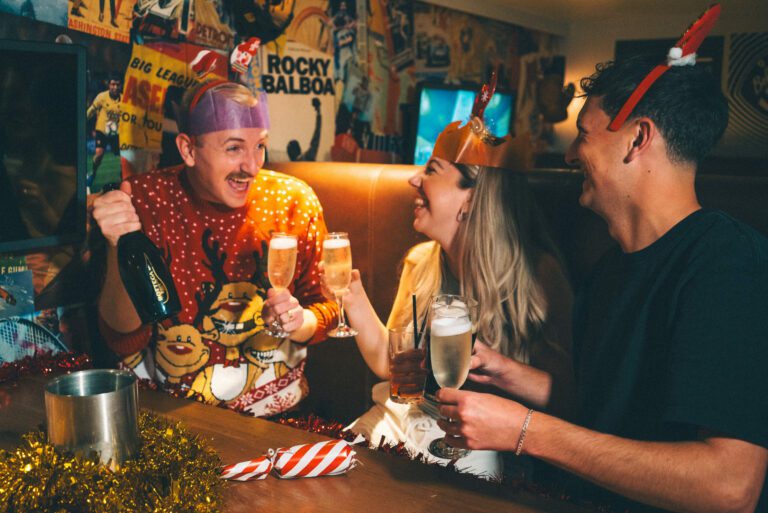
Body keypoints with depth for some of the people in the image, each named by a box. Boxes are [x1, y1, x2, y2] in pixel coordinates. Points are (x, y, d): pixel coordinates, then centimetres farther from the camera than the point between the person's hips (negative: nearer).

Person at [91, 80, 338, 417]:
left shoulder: (293, 201, -4)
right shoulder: (146, 199, -7)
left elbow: (324, 303, 6)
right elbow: (125, 341, -11)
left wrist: (301, 323, -17)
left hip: (274, 415, 2)